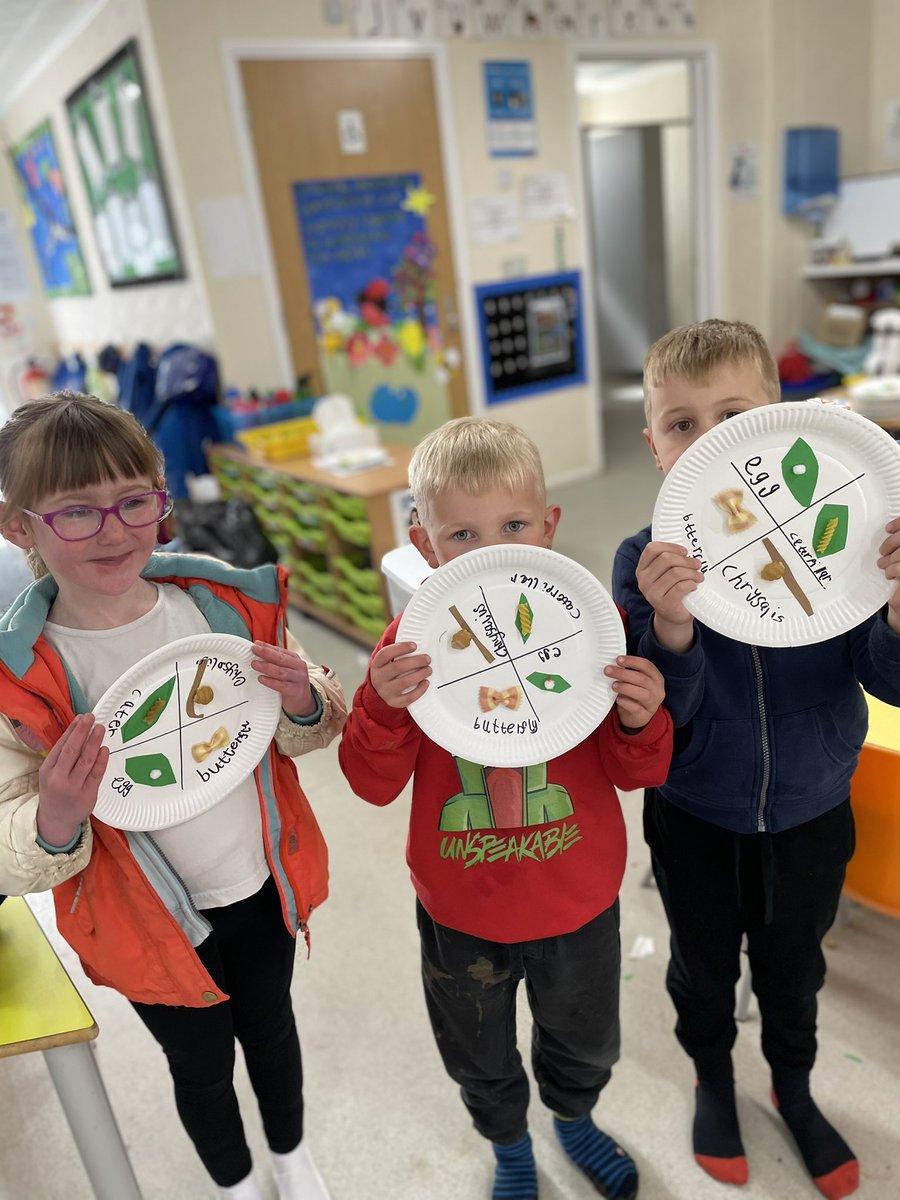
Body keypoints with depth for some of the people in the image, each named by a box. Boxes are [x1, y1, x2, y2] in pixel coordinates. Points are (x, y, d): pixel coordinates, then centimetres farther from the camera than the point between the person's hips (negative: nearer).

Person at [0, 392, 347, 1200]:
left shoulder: (230, 604, -13)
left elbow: (304, 740, -1)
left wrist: (303, 704, -24)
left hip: (265, 888, 2)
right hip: (152, 924, -2)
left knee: (270, 1026, 26)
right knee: (202, 1066, 22)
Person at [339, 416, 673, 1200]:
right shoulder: (414, 642, -17)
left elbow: (634, 773, -10)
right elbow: (376, 785, -16)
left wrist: (641, 723, -32)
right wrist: (383, 706, -35)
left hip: (580, 899, 1)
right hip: (462, 909, 0)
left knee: (585, 1042, 30)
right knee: (480, 1057, 27)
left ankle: (574, 1118, 66)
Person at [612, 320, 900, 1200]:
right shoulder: (648, 561, -19)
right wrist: (670, 628, -41)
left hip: (809, 812, 1)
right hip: (695, 819, 0)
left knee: (792, 962, 26)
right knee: (704, 962, 23)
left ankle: (793, 1087, 56)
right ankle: (713, 1079, 55)